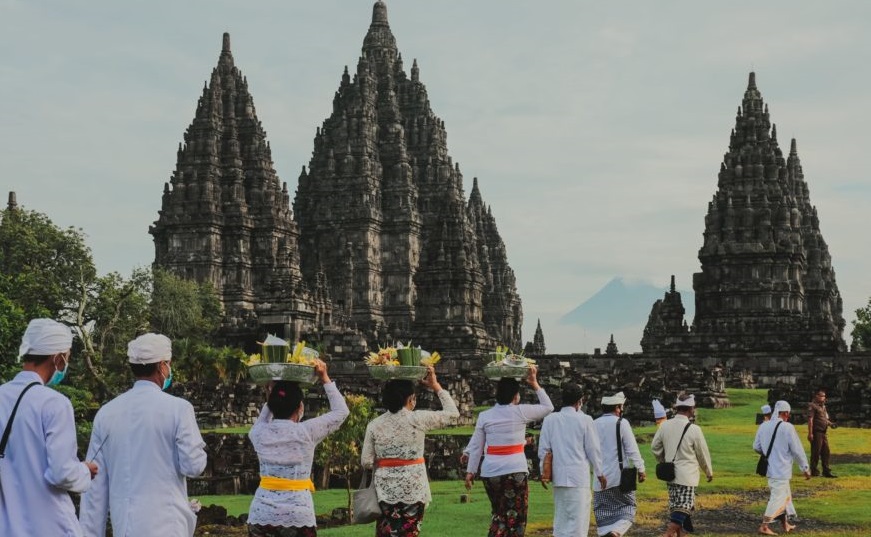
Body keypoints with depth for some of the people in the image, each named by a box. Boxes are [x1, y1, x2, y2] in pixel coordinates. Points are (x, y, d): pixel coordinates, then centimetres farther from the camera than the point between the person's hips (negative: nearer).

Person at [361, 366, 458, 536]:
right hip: (413, 489, -2)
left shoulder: (374, 425, -2)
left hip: (385, 489, 2)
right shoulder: (417, 419, -9)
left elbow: (366, 462, -3)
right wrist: (436, 386, 8)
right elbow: (452, 413, 2)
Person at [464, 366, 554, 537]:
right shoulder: (520, 412, -4)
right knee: (515, 517, 3)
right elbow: (548, 407, 9)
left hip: (490, 472, 4)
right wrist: (535, 384, 14)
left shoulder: (484, 416, 5)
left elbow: (476, 447, 5)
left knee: (498, 514, 18)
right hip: (514, 471, -4)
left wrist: (470, 471, 10)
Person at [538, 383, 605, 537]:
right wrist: (599, 472, 13)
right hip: (579, 475, -4)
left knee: (560, 518, 13)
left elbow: (543, 449, 4)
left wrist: (544, 470, 18)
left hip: (558, 476, 4)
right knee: (578, 519, -3)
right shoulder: (584, 420, -7)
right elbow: (593, 449, 0)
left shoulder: (550, 419, 2)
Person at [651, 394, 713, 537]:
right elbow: (703, 454, -3)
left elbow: (654, 447, 8)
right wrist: (709, 472, 13)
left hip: (670, 474, 6)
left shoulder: (665, 426, -1)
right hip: (687, 476, -6)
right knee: (682, 510, -6)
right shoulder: (694, 429, -15)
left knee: (675, 508, 18)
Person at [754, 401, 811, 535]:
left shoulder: (763, 426, 1)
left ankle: (785, 524, 30)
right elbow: (797, 450, -12)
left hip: (769, 468, 7)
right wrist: (805, 469, -2)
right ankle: (764, 526, -2)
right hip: (781, 470, -7)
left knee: (785, 495, 22)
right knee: (777, 497, 0)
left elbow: (756, 447, 9)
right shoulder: (787, 427, -16)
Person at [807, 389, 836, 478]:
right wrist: (810, 433, -22)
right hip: (817, 433, -9)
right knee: (816, 453, -3)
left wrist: (830, 424, 6)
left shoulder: (823, 406, 18)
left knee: (826, 452, 9)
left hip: (824, 433, 9)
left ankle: (826, 471, 14)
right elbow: (810, 420, -16)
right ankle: (814, 471, 5)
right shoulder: (812, 406, -10)